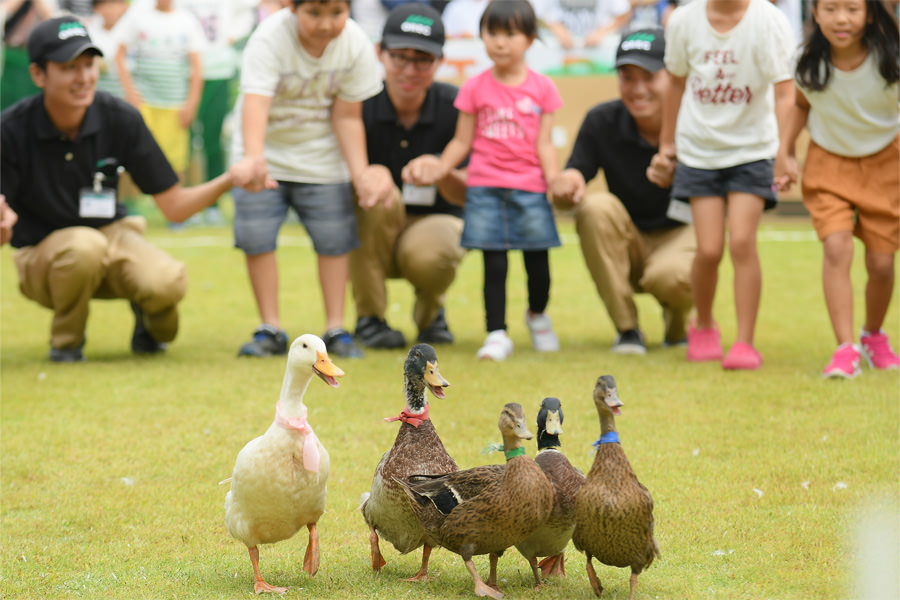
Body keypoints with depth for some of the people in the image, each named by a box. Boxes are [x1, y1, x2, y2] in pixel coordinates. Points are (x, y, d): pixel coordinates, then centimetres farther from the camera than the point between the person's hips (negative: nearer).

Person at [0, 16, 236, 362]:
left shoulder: (120, 118, -9)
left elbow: (175, 207, -7)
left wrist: (230, 179, -24)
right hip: (42, 255, -2)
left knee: (166, 281, -30)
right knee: (84, 246, -38)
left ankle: (149, 323, 8)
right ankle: (66, 342, -8)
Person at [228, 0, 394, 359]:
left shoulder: (356, 44, -16)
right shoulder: (269, 39, -26)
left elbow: (347, 116, -7)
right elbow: (256, 103, -40)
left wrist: (362, 174, -14)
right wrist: (253, 159, -56)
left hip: (322, 158, 2)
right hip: (266, 154, -2)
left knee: (334, 238, -1)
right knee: (256, 237, -8)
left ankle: (336, 329, 10)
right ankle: (270, 329, 4)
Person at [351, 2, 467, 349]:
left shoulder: (454, 106, -12)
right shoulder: (361, 104, -13)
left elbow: (467, 195, -15)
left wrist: (442, 174, -40)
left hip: (434, 221, 0)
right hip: (371, 233, 0)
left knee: (428, 255, -35)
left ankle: (430, 313, 6)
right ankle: (369, 318, -16)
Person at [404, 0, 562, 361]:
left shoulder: (541, 88, 4)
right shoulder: (475, 89, 5)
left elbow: (544, 145, 2)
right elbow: (462, 142, 7)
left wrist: (556, 182, -10)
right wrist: (438, 169, -6)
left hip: (530, 188, 0)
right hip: (485, 187, 0)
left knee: (538, 260, 4)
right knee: (494, 263, -3)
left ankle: (537, 315, 32)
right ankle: (497, 334, 4)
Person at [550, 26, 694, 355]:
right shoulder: (602, 122, -12)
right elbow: (563, 196, -10)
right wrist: (567, 182, -37)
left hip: (681, 233, -2)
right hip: (626, 246, 2)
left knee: (673, 277, -37)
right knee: (597, 207, -30)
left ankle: (677, 325, 6)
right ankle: (627, 329, -16)